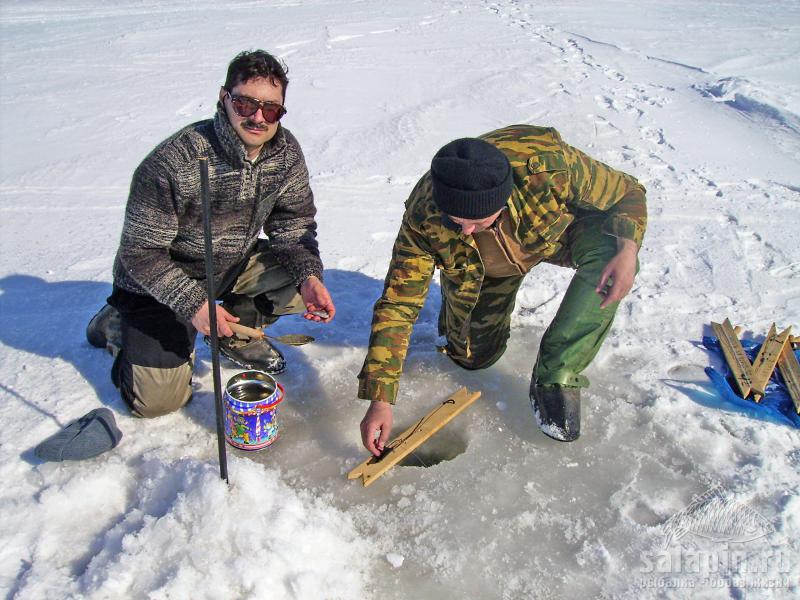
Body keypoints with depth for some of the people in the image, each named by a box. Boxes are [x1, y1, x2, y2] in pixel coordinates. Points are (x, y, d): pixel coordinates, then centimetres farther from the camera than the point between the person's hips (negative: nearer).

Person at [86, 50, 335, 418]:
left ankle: (239, 330, 9)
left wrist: (309, 276, -21)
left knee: (304, 275, -17)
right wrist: (193, 304, -34)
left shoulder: (286, 151, -13)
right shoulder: (174, 161, -30)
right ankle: (119, 325, 20)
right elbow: (140, 252, -23)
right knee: (159, 399, -10)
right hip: (159, 282, -5)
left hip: (235, 264, 5)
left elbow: (294, 222, -3)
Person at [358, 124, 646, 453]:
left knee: (608, 251, -33)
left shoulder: (550, 166, -40)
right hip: (485, 267, 1)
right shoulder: (423, 218, -36)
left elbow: (627, 193, -21)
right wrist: (380, 399, -33)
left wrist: (627, 247, -43)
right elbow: (397, 304, -30)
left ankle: (555, 376, -21)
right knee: (473, 356, 5)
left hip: (559, 232, 0)